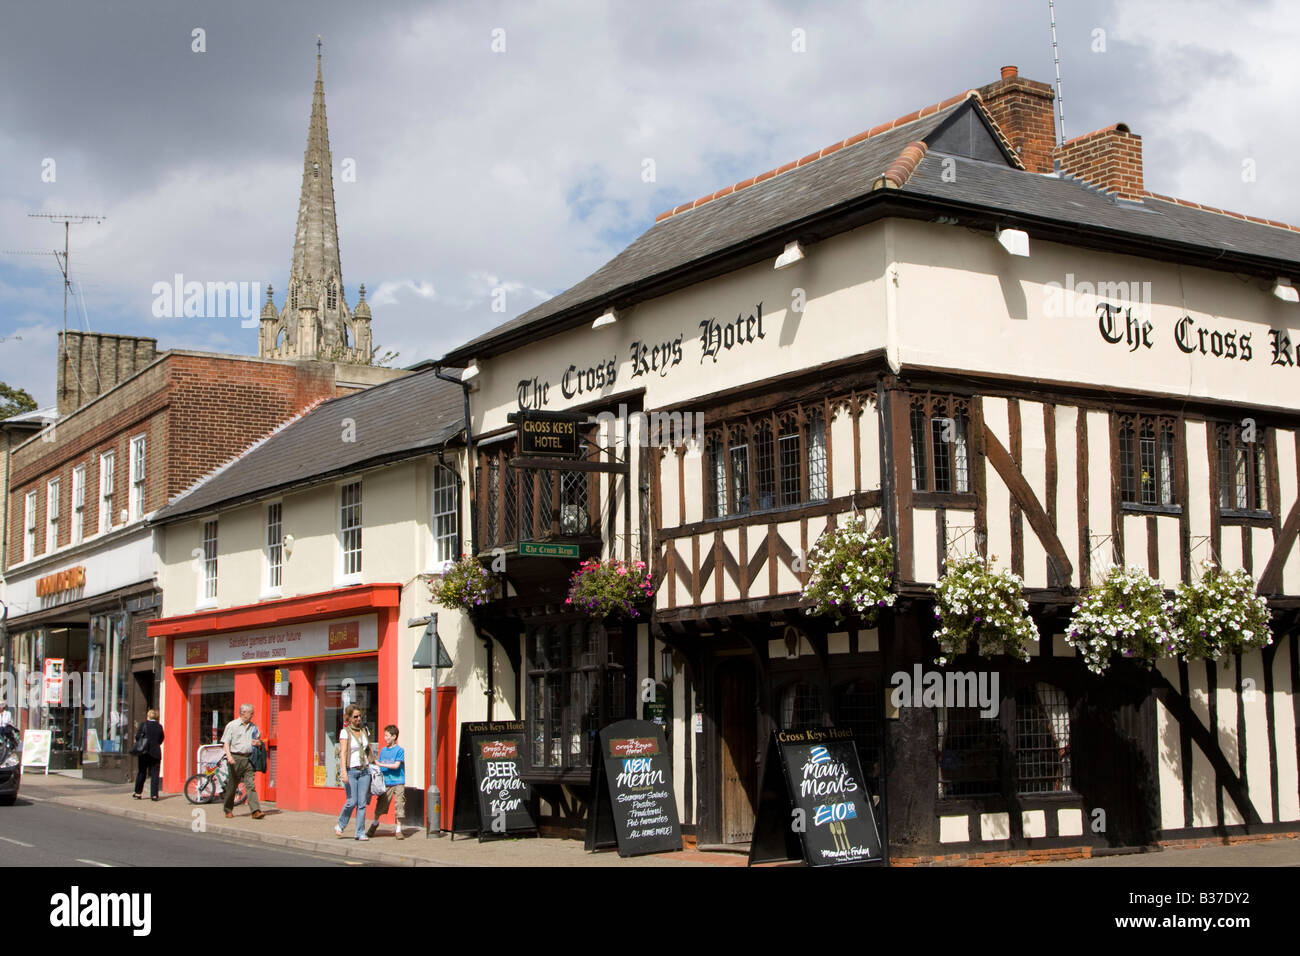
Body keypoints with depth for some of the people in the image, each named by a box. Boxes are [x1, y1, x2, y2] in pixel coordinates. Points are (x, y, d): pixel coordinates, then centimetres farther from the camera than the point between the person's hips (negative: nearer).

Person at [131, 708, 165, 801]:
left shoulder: (143, 724, -6)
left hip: (144, 752, -1)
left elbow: (137, 736, -8)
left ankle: (138, 792, 20)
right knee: (154, 774, 2)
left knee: (141, 773, 12)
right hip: (156, 753, 1)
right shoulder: (159, 726, 1)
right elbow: (161, 739, 5)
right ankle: (154, 794, -5)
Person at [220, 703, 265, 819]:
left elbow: (259, 741, 23)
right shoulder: (232, 725, 1)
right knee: (232, 785, 6)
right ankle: (228, 810, 21)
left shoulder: (253, 726, 15)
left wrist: (258, 743, -2)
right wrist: (229, 756, -19)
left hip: (248, 758, 3)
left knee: (251, 785, -7)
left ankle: (256, 811, -15)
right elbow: (226, 743, -4)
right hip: (236, 758, -3)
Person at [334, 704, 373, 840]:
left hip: (364, 770, 4)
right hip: (351, 770, -4)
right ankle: (340, 825, 17)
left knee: (362, 802, 0)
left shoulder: (364, 731, 10)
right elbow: (343, 752, -13)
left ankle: (360, 832, 5)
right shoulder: (345, 732, -5)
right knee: (352, 802, -7)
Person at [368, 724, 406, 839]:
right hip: (385, 782, 4)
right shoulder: (382, 750, 10)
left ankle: (398, 830, 5)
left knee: (399, 806, -4)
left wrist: (380, 764, -13)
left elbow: (396, 765, -15)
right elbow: (380, 765, 15)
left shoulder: (399, 750, -6)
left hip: (398, 783, -4)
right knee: (380, 805, 6)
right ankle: (375, 823, 33)